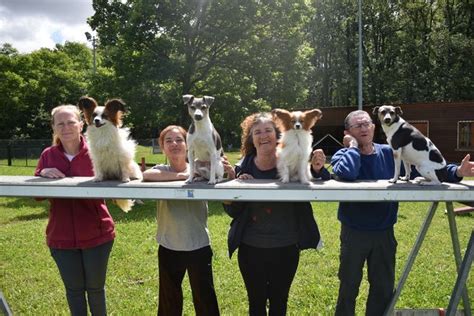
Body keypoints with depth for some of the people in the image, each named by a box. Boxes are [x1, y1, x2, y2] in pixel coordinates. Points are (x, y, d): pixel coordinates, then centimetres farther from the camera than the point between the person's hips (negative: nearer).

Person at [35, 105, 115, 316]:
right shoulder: (48, 155, 1)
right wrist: (43, 174, -16)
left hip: (96, 234, -2)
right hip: (61, 235, 3)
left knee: (95, 287, 14)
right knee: (74, 289, 17)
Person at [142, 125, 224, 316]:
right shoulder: (162, 170, -5)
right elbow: (146, 175, -28)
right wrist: (181, 175, -28)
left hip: (199, 246, -1)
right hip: (168, 247, 1)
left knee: (205, 300, 11)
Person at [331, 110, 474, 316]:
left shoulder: (390, 153, 1)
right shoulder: (343, 155, -8)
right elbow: (346, 174, -32)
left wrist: (456, 172, -16)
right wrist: (353, 146, -18)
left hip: (384, 232, 3)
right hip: (354, 232, -3)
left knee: (384, 287, 17)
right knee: (349, 285, 11)